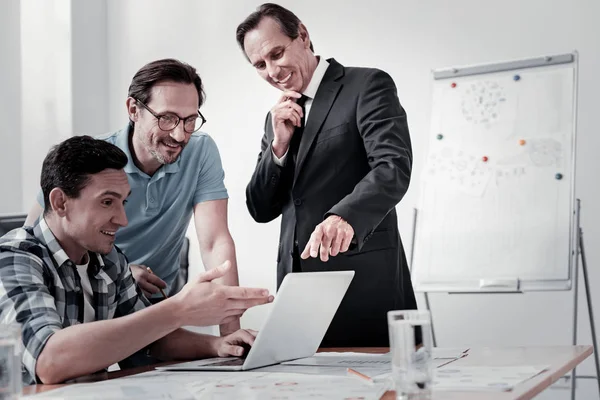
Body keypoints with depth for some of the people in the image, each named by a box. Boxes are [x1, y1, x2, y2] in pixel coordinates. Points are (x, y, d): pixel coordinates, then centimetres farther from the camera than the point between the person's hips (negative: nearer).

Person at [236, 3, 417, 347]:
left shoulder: (368, 85, -1)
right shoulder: (279, 116, 19)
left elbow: (394, 167, -17)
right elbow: (261, 210, 14)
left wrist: (345, 217, -35)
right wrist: (279, 144, -1)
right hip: (297, 283, 6)